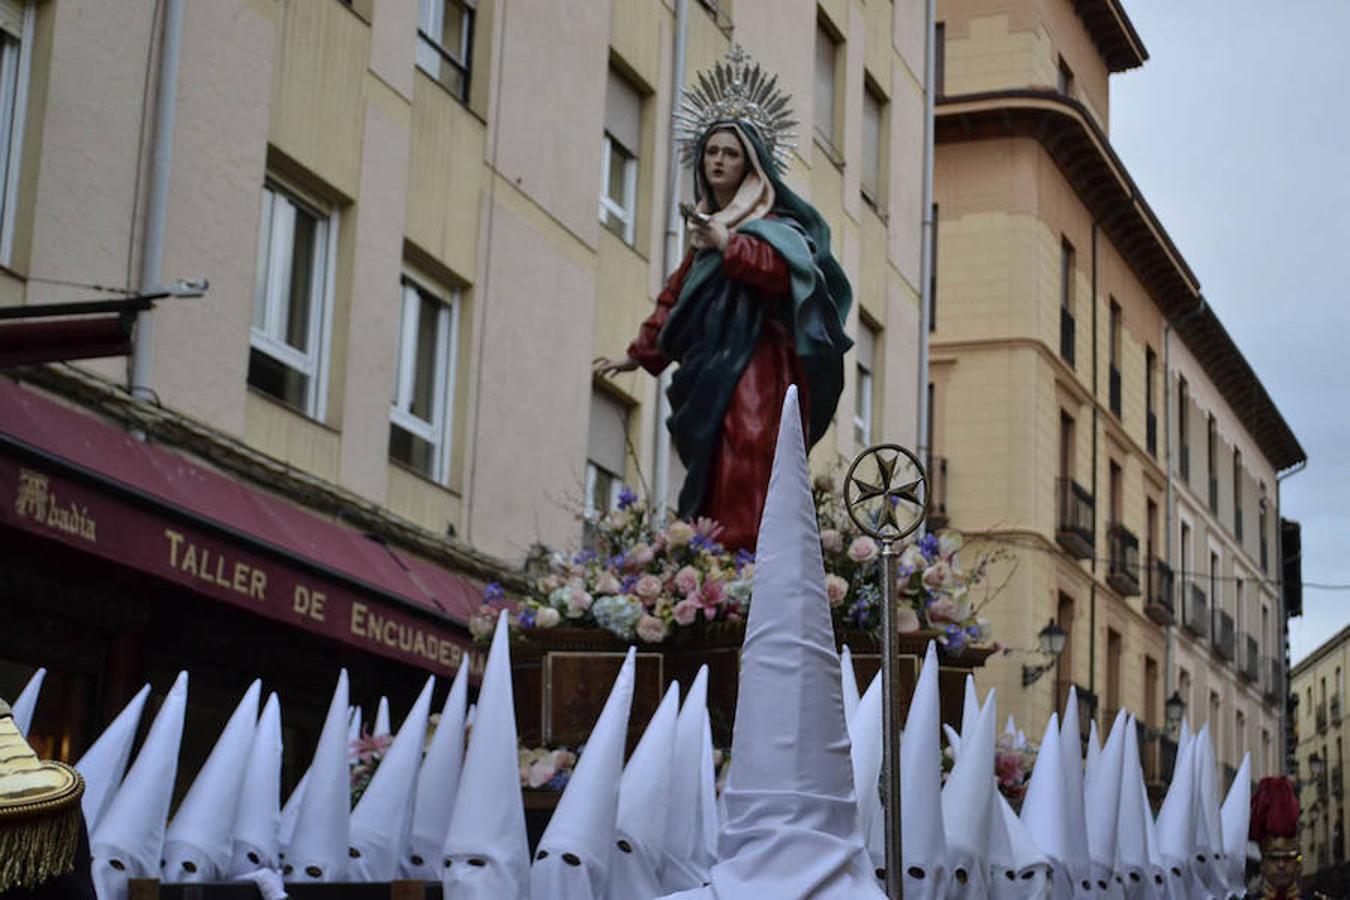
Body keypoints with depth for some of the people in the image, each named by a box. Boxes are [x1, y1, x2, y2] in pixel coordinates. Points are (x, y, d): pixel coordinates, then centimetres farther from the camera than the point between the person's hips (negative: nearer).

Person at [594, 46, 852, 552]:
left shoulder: (771, 221, 4)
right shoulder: (707, 224, 25)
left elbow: (783, 266, -17)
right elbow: (676, 296, 32)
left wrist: (727, 244, -25)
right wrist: (640, 354, 36)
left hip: (754, 364, -7)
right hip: (710, 367, 7)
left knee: (743, 468, -21)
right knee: (711, 475, -2)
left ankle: (744, 554, -30)